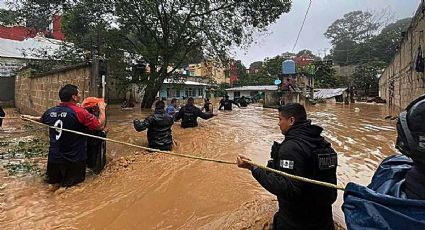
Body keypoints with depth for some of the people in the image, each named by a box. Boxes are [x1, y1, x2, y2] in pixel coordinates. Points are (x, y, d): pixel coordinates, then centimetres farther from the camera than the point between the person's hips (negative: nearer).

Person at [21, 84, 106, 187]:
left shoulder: (50, 111, -2)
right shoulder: (80, 112, -22)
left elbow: (41, 119, 21)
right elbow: (100, 125, -19)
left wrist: (31, 117, 44)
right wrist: (102, 109, -4)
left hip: (54, 158, 6)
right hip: (74, 159, -6)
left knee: (53, 180, 29)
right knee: (74, 181, 13)